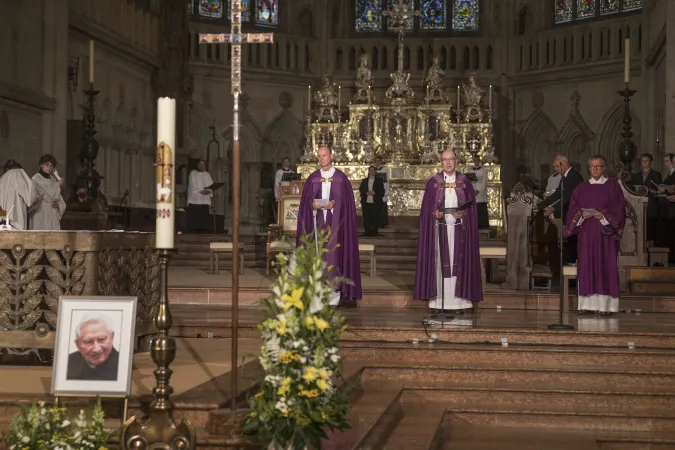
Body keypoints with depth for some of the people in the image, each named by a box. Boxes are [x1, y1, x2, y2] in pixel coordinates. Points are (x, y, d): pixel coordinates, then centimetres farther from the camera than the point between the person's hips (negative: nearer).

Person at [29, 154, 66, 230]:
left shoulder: (52, 179, 14)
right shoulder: (36, 179, -7)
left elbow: (59, 198, 17)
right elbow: (49, 197, -14)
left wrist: (58, 204, -6)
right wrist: (58, 185, 1)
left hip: (53, 216, 6)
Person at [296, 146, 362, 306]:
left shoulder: (341, 178, 4)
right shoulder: (313, 178, 10)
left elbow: (346, 200, 0)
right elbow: (305, 200, 8)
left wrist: (334, 204, -16)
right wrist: (313, 204, -11)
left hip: (335, 221, -2)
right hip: (317, 220, 2)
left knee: (334, 254, -7)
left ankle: (334, 293, -4)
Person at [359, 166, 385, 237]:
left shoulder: (379, 181, 10)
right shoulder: (364, 181, 16)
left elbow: (382, 192, 3)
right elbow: (361, 189, 7)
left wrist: (374, 193, -13)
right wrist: (366, 193, -11)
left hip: (376, 202, -2)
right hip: (366, 202, 2)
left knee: (375, 217, -5)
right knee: (366, 217, -2)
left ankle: (374, 231, 0)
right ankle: (367, 231, 4)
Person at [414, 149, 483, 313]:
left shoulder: (464, 182, 6)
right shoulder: (434, 182, 4)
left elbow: (471, 206, 6)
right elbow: (426, 207, 5)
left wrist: (463, 214, -12)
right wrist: (435, 213, -14)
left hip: (458, 228, 0)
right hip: (439, 228, 0)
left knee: (458, 262, -1)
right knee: (439, 262, -3)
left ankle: (458, 301, 2)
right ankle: (438, 301, 0)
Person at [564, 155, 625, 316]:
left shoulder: (613, 186, 4)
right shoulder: (582, 188, 12)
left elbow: (619, 208, -2)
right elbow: (573, 208, 8)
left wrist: (604, 215, -15)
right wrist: (582, 214, -12)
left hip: (606, 232, -2)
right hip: (586, 232, 3)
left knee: (606, 266, -5)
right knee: (587, 265, -1)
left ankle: (606, 305, -4)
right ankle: (588, 304, 1)